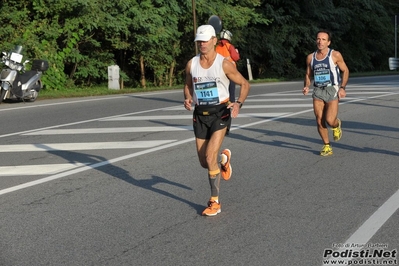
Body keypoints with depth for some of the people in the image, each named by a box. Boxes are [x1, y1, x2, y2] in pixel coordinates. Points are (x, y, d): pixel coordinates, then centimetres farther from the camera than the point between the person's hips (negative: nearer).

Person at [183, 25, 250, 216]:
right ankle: (223, 158, 45)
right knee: (204, 162, 8)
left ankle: (215, 202, -3)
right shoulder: (191, 64, 1)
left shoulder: (224, 64, -10)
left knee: (210, 157, -17)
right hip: (200, 114, 4)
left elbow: (244, 84, -1)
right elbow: (188, 86, 16)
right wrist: (188, 99, -6)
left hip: (220, 113, -4)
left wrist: (238, 103, -18)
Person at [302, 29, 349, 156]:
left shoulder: (335, 55, -6)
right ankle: (327, 146, 16)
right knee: (320, 121, 0)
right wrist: (306, 86, -3)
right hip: (318, 91, 4)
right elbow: (308, 74, 16)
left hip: (332, 90, -4)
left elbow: (345, 70, 2)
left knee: (330, 120, -15)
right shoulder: (311, 57, 5)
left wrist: (342, 87, -8)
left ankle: (336, 125, 22)